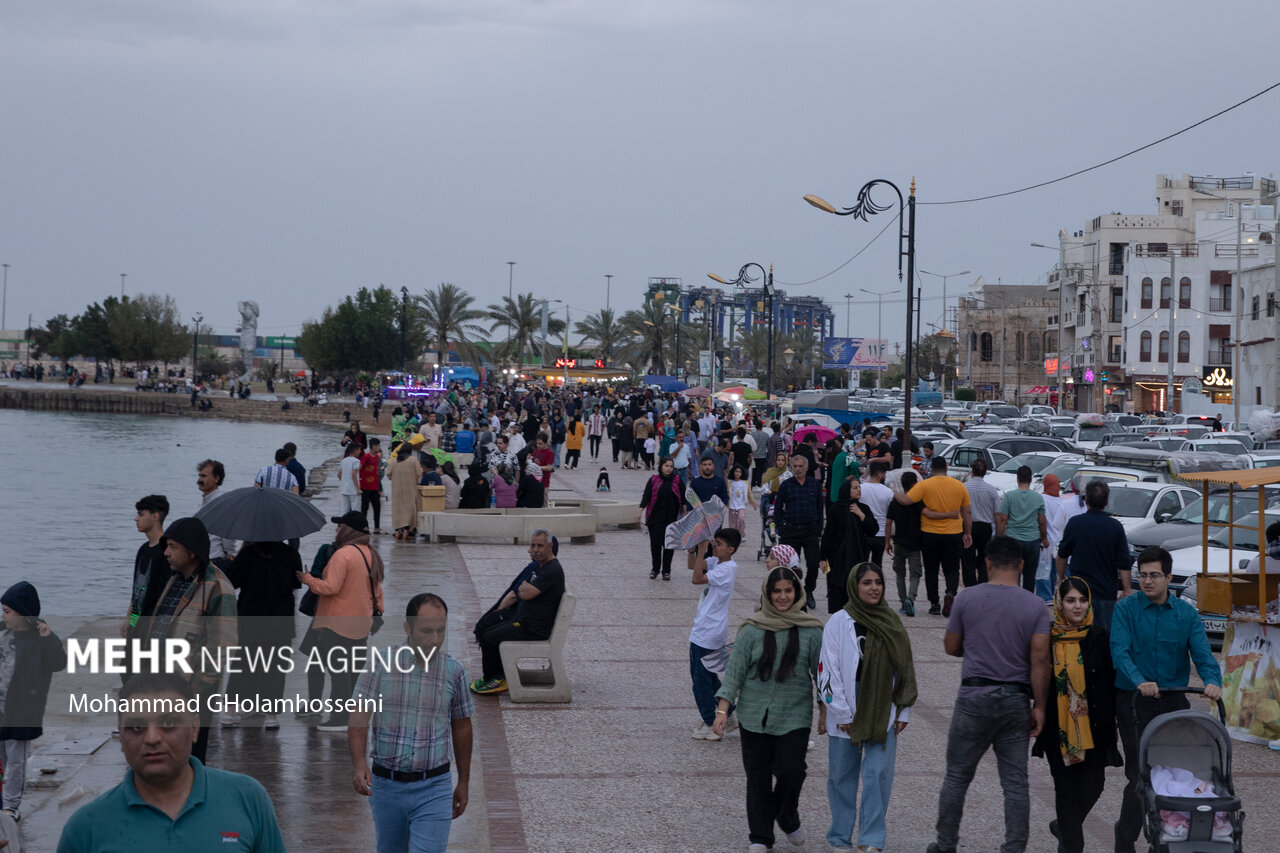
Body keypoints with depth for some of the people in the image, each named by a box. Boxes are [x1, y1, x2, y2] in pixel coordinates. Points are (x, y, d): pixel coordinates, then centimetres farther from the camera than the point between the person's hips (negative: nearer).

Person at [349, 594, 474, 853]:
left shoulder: (454, 671, -2)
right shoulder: (379, 664, -6)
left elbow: (461, 727, 10)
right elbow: (359, 720, -9)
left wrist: (464, 782, 15)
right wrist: (359, 765, -26)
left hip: (433, 789, -1)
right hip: (385, 785, 1)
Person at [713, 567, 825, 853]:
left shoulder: (811, 631, 0)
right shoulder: (752, 630, -2)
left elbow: (822, 673, 7)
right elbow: (734, 672, -1)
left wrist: (824, 712, 6)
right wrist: (722, 712, -6)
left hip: (794, 716, 0)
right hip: (754, 716, 0)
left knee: (791, 770, -9)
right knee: (758, 776, 5)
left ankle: (788, 819, 21)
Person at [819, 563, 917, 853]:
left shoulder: (891, 622, 6)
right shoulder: (839, 622, -5)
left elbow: (905, 668, 11)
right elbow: (828, 669, -7)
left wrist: (904, 712, 7)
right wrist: (842, 714, -9)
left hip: (883, 714, 2)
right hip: (847, 715, -2)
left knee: (879, 775, -5)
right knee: (842, 776, 8)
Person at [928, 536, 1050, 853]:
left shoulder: (967, 598, -5)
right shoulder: (1035, 606, -4)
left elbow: (951, 647, 5)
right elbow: (1040, 658, -9)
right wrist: (1039, 706, -3)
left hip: (975, 696, -1)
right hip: (1016, 699, 1)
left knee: (956, 777, 11)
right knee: (1015, 783, 7)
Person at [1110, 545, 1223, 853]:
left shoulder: (1187, 614, 5)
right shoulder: (1126, 609, -4)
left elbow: (1202, 652, -6)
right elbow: (1120, 651, -16)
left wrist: (1212, 681, -28)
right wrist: (1139, 681, -34)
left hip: (1173, 701, 3)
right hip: (1134, 701, -3)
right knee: (1140, 775, -6)